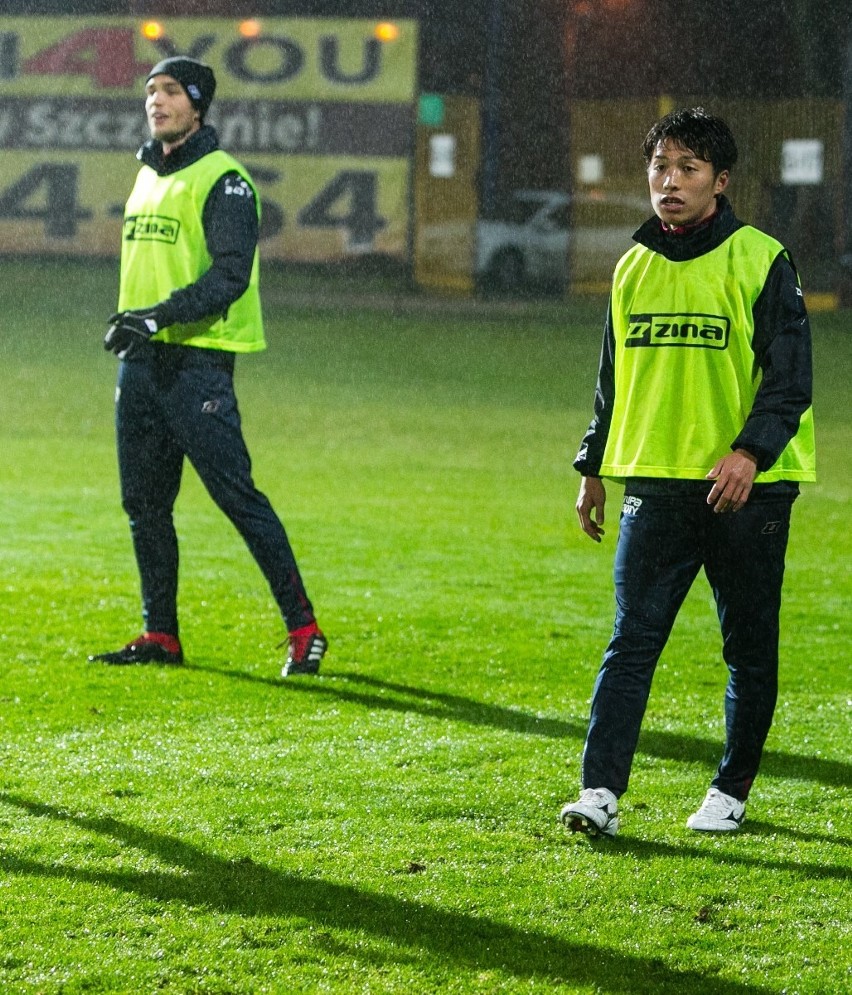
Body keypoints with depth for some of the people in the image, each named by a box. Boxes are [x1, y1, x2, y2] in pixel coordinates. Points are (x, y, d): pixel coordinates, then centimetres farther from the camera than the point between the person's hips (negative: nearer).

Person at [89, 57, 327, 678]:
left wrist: (160, 316, -26)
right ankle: (161, 636, 15)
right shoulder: (147, 177, 17)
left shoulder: (222, 181, -9)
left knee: (237, 495, -9)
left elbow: (230, 277, -18)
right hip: (140, 362, 8)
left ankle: (303, 628, -5)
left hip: (196, 362, -8)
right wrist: (128, 322, 17)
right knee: (144, 503, 8)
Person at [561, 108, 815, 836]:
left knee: (749, 650, 6)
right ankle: (601, 791, -12)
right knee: (631, 641, -6)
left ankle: (732, 791, 19)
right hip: (655, 482, 3)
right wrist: (594, 467, 19)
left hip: (746, 489, -3)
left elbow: (791, 379, -9)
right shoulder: (635, 268, 10)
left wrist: (751, 451, -22)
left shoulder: (760, 262, -5)